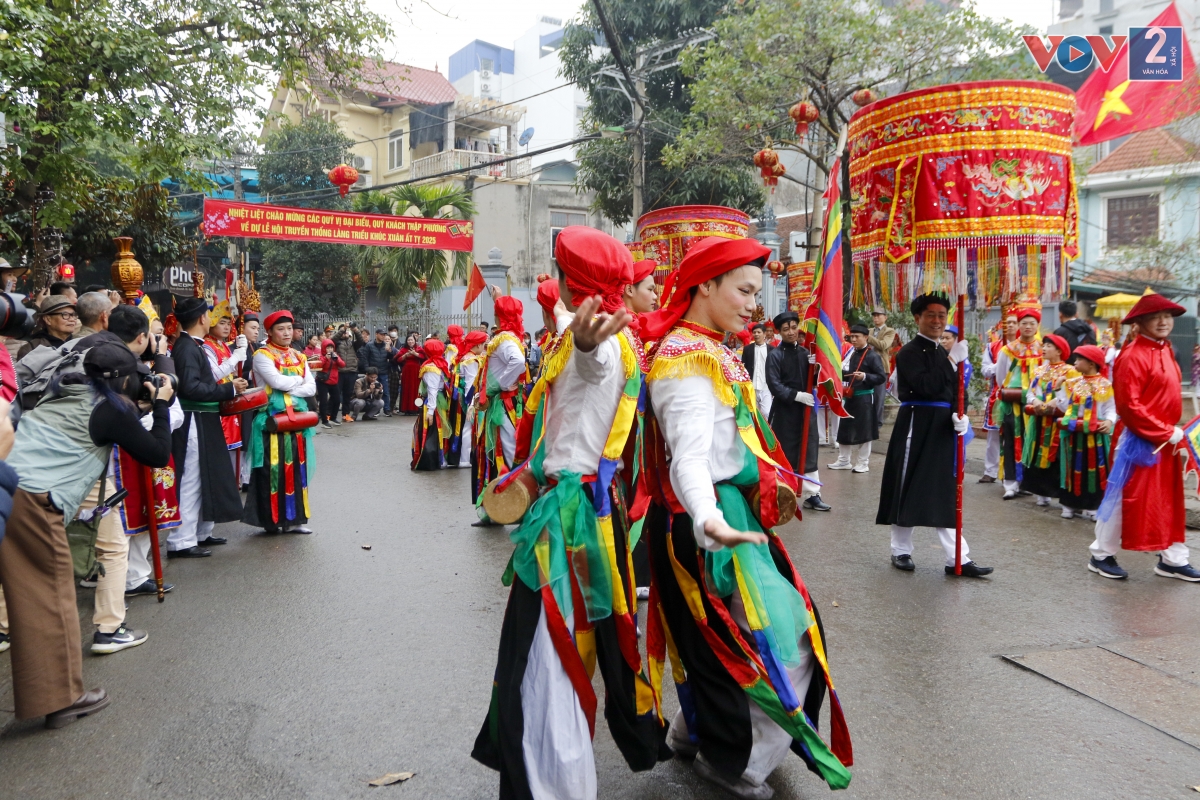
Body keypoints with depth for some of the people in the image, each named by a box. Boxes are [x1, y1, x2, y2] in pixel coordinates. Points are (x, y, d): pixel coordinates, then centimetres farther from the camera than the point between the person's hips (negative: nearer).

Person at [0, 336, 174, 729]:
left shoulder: (64, 392, 19)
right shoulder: (113, 409, -1)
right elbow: (158, 454, 4)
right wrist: (161, 405, 13)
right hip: (34, 502, -7)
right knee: (54, 597, 5)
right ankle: (63, 697, 15)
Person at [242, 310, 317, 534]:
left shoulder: (299, 357, 14)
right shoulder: (262, 356, -2)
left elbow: (311, 388, 4)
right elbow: (277, 381, -17)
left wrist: (288, 389, -11)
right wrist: (299, 380, -1)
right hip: (272, 420, -5)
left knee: (296, 468, 6)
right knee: (273, 469, -4)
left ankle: (294, 518, 13)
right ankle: (272, 519, 5)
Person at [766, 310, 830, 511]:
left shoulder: (805, 352, 8)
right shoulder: (774, 355, -7)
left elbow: (813, 381, 8)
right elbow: (774, 385, -15)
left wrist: (815, 368, -12)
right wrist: (797, 395, -23)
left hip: (806, 408, 5)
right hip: (784, 410, -5)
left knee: (809, 451, 6)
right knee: (785, 452, 3)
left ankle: (812, 494, 12)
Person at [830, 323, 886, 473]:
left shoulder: (872, 355, -11)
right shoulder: (852, 353, 11)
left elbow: (882, 377, -14)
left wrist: (865, 376, -26)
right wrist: (842, 375, 3)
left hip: (865, 398, -7)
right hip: (850, 397, 7)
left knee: (863, 431, 1)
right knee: (845, 429, 11)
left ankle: (863, 463, 12)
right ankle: (844, 460, 21)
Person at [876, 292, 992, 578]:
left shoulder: (943, 353, 15)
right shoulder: (909, 352, -8)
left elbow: (955, 392, 13)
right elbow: (926, 387, -22)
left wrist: (960, 416, -6)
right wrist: (953, 361, -19)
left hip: (942, 428, 7)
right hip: (916, 426, -7)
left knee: (944, 492, 7)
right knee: (909, 489, 2)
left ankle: (957, 558, 8)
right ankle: (900, 551, 16)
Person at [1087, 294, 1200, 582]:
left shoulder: (1165, 351, 12)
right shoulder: (1133, 356, -17)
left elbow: (1170, 399, 19)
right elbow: (1129, 405, -22)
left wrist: (1174, 434, 10)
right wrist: (1167, 433, -18)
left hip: (1166, 440, 9)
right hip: (1140, 441, -9)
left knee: (1170, 500, 14)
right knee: (1125, 497, 0)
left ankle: (1172, 559, 26)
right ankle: (1101, 555, 13)